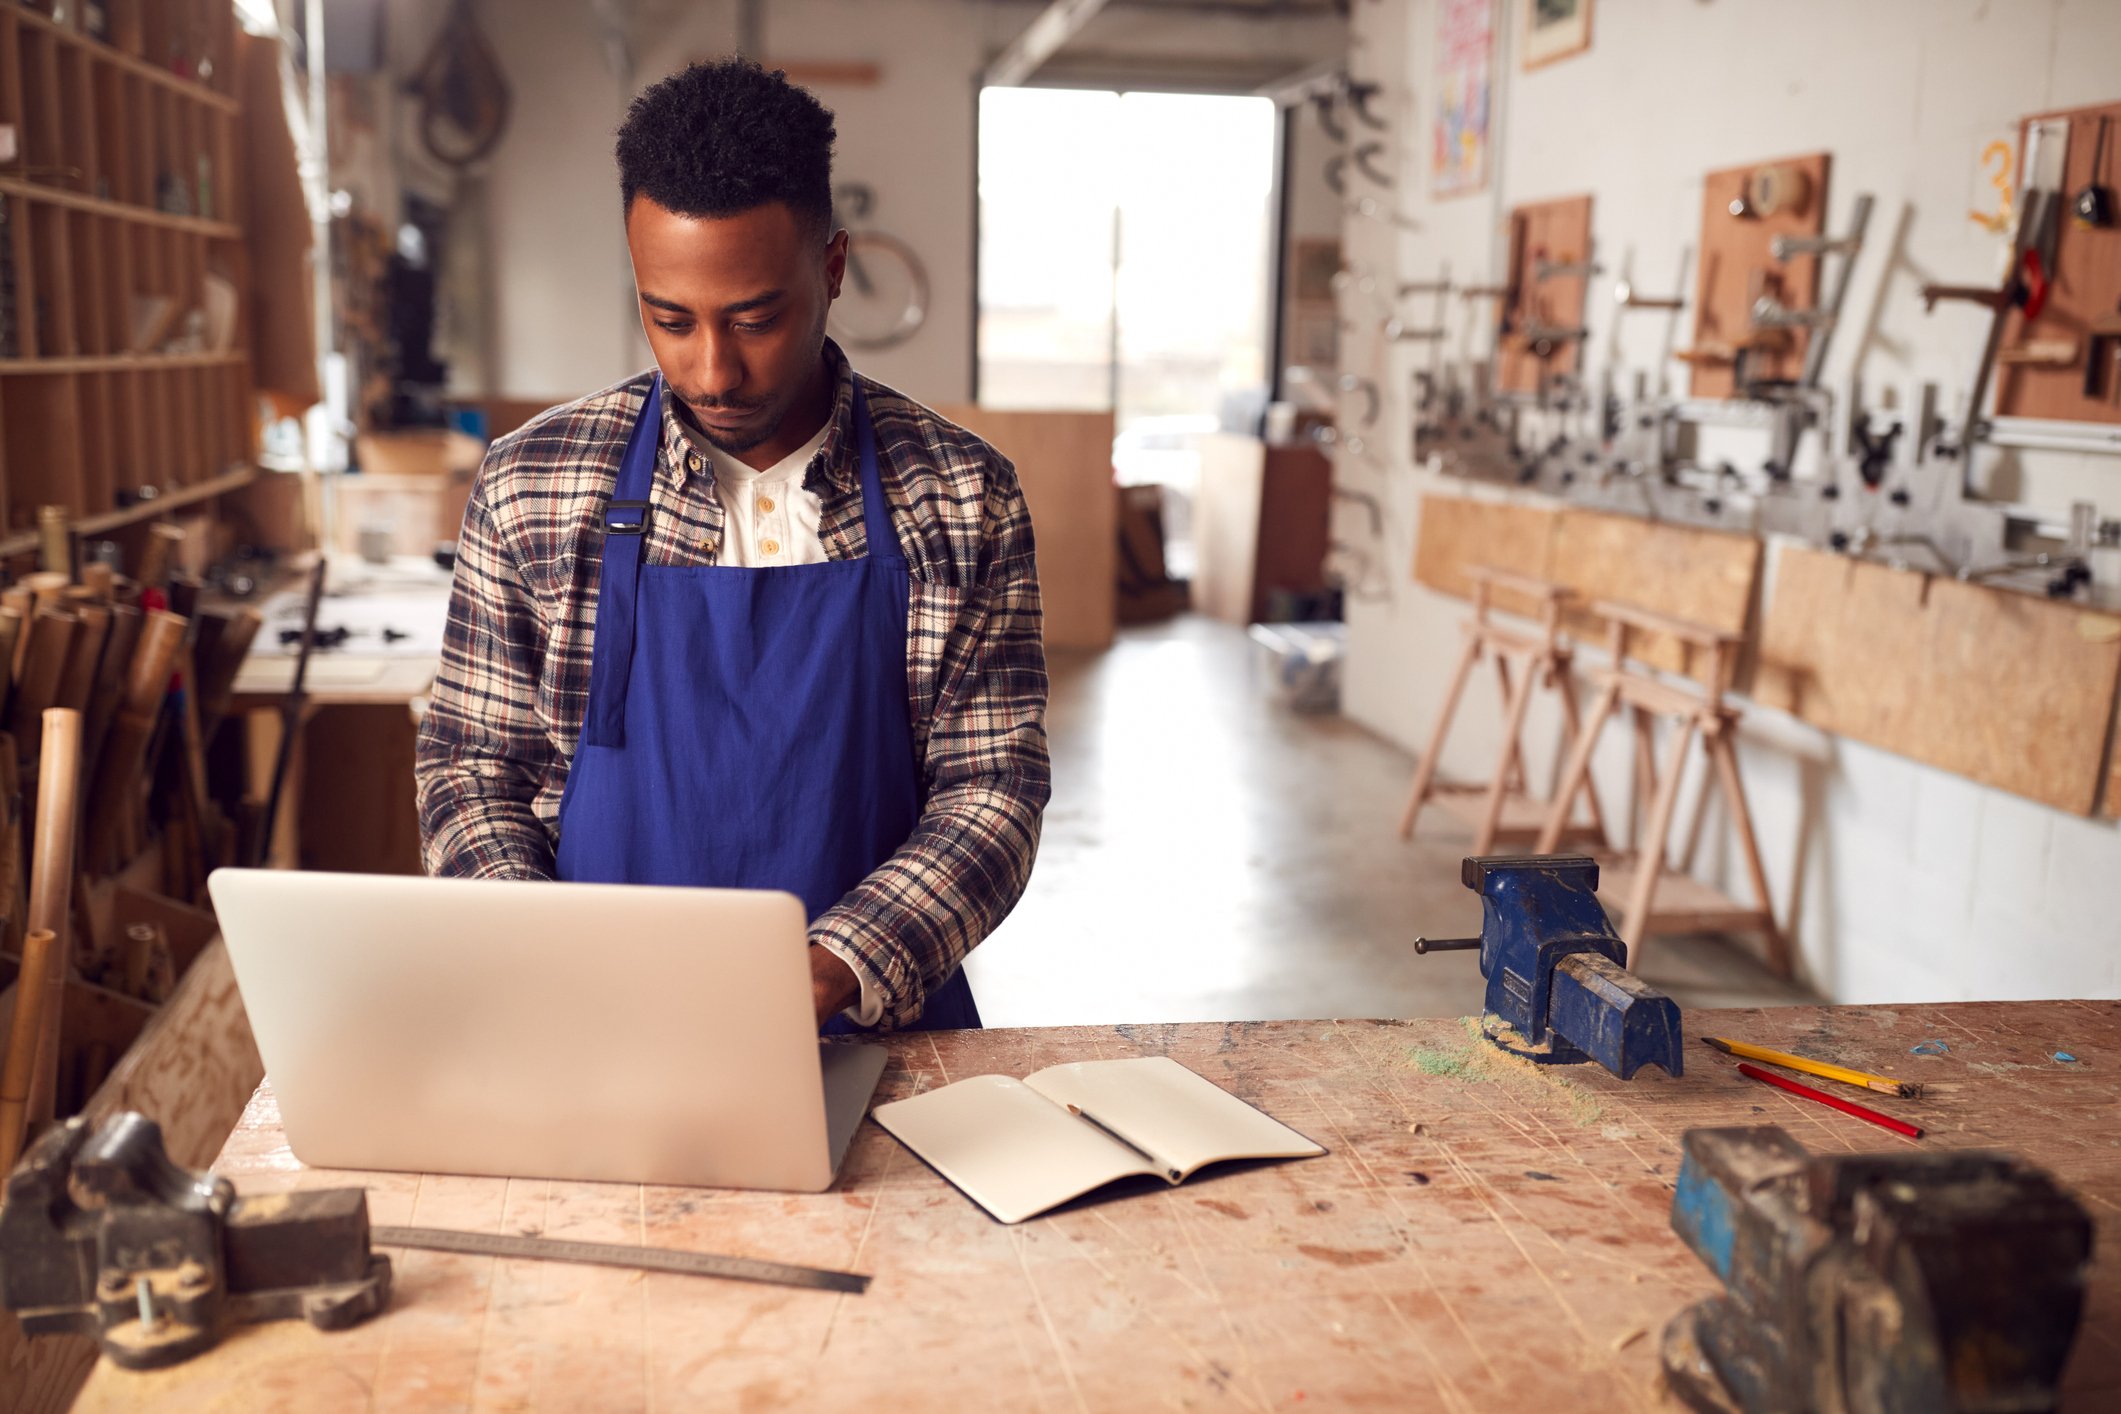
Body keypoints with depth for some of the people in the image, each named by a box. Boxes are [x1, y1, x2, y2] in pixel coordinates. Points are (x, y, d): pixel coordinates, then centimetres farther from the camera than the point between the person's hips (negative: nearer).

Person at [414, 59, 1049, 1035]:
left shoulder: (963, 498, -1)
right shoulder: (529, 488, 1)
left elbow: (991, 790, -2)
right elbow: (471, 769, 7)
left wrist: (829, 974, -18)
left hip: (874, 1036, 1)